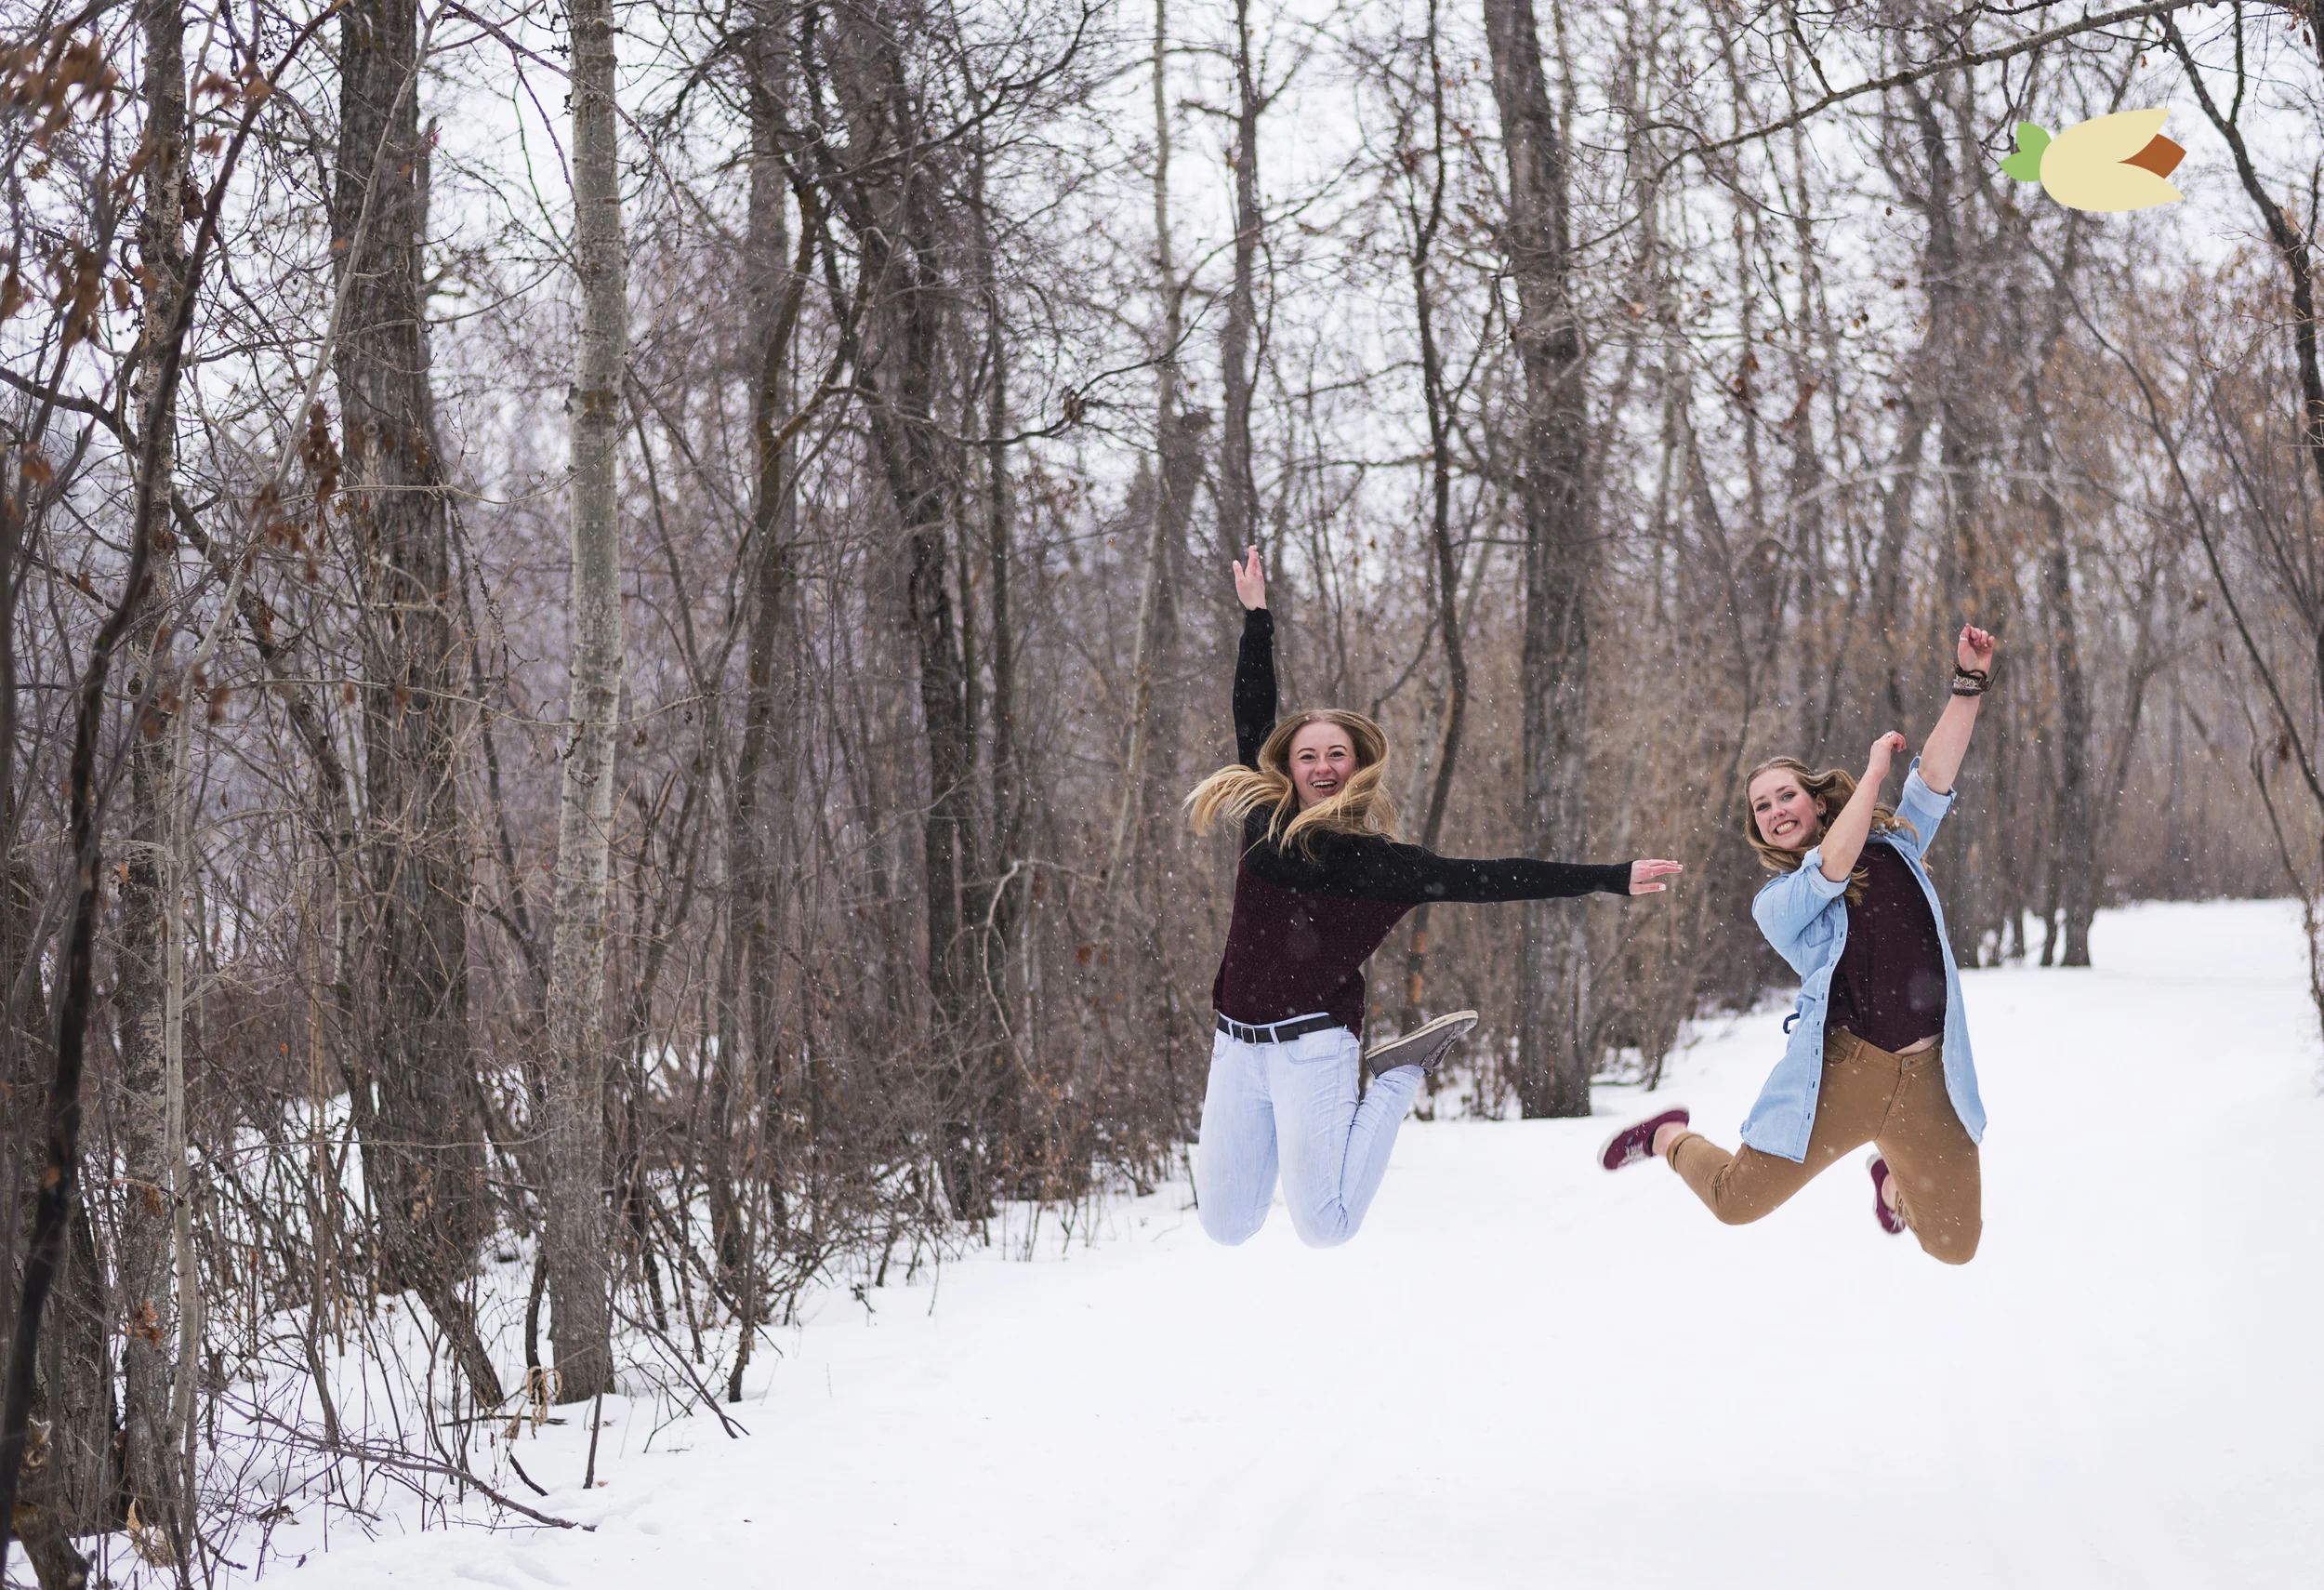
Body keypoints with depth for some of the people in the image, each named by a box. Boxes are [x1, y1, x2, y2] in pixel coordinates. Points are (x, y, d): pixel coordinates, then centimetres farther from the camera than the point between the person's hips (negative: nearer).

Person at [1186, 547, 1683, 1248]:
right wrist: (1256, 614, 24)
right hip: (1237, 1049, 4)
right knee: (1227, 1226, 2)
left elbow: (1491, 879, -7)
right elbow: (1253, 715, 18)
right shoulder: (1266, 820, 6)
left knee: (1324, 1228, -7)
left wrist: (1609, 879, -13)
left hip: (1311, 1048, -3)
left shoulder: (1377, 860, -4)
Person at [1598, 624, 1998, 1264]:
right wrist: (1874, 769, -9)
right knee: (1735, 1202, 1)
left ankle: (1893, 1181, 41)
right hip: (1841, 1070, -3)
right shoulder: (1776, 904, 1)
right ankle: (1672, 1139, 36)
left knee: (1954, 1246, 5)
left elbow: (1936, 773, 2)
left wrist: (1970, 681, -9)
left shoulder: (1894, 845, 14)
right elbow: (1831, 869, -18)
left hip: (1926, 1080, 3)